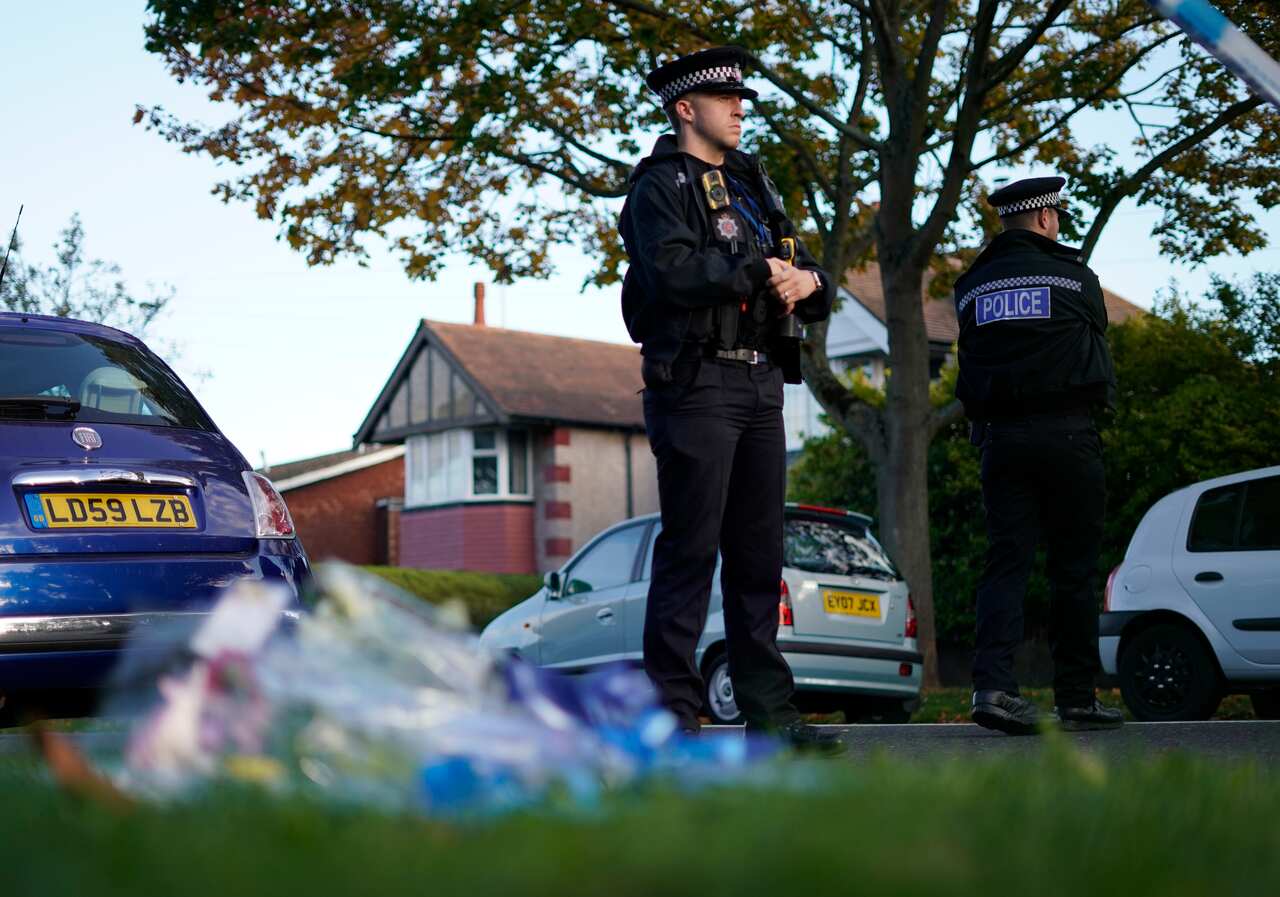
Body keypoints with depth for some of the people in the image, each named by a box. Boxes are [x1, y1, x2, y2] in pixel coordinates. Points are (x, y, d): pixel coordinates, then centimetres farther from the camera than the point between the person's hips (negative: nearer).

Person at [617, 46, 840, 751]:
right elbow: (674, 271, -21)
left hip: (761, 383, 8)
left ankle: (769, 710, 13)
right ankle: (672, 713, -4)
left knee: (759, 554, 8)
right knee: (690, 548, -8)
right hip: (697, 383, -8)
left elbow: (804, 269, 20)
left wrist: (808, 282, -4)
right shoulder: (660, 187, -3)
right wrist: (760, 271, -9)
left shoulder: (752, 185, 22)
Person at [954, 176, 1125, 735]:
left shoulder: (971, 287, 9)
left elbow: (971, 369, 14)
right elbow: (1097, 349, 13)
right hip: (1067, 434, -3)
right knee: (1073, 568, 5)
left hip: (1000, 437, 3)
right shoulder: (1076, 276, 0)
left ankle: (992, 683, -18)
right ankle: (1076, 699, 10)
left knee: (1006, 562, 0)